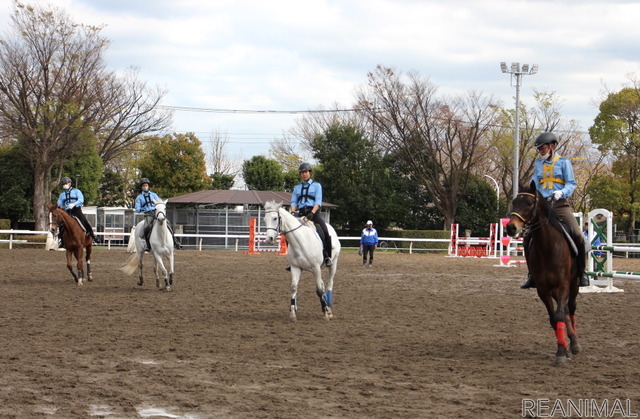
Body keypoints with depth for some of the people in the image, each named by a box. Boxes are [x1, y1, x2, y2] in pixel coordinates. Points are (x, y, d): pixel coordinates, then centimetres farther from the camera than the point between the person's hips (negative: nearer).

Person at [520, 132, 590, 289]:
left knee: (577, 235, -20)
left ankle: (581, 271, -6)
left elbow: (571, 184, -1)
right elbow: (534, 185, 13)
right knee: (528, 237, -6)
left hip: (560, 205, -4)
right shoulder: (538, 164, 16)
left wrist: (561, 192, -21)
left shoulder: (563, 162, 4)